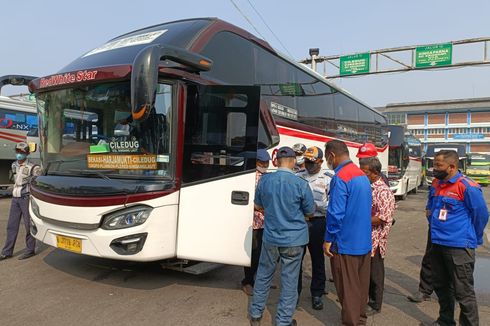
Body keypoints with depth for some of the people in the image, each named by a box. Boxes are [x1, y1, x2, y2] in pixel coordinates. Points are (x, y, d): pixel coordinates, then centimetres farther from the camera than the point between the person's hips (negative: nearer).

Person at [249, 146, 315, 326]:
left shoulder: (265, 180, -6)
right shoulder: (301, 184, -15)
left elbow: (258, 205, 10)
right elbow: (310, 212, -2)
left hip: (271, 237, 3)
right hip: (294, 238, -3)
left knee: (263, 275, 18)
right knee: (289, 280, 9)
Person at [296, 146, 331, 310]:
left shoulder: (327, 180, 2)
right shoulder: (297, 177, 7)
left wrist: (315, 203, -19)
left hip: (317, 223, -1)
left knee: (317, 259, 10)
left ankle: (317, 294, 25)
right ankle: (295, 291, 24)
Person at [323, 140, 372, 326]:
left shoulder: (340, 178, -19)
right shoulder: (362, 175, 8)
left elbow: (336, 213, -22)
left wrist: (328, 239, -13)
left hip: (346, 243, -9)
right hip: (364, 241, 9)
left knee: (347, 287, 5)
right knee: (361, 284, 19)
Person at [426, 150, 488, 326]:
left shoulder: (467, 186, -16)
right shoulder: (435, 184, 7)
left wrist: (471, 238, 3)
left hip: (459, 247, -8)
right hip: (437, 244, 8)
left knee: (463, 292, 1)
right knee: (440, 286, 20)